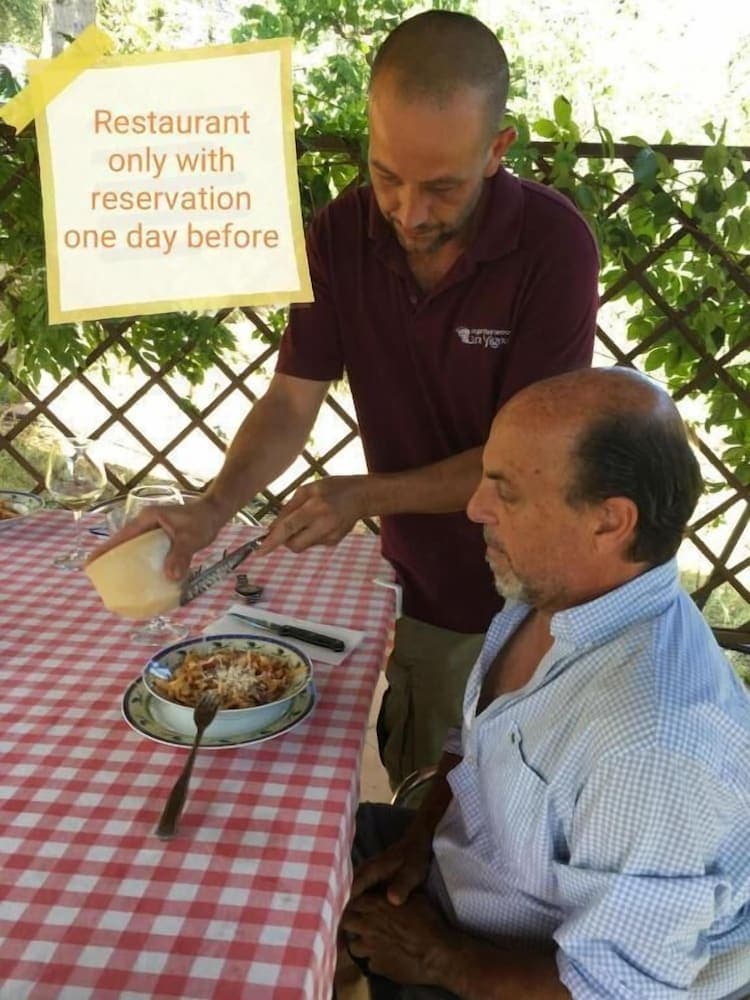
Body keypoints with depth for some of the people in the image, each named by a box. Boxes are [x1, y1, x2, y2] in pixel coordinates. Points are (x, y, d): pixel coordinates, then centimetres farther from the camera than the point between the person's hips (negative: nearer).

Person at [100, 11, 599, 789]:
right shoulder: (342, 236, -10)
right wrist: (213, 509, -23)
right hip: (415, 588, 4)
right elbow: (292, 402, -7)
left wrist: (366, 496, -27)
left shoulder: (553, 242, -23)